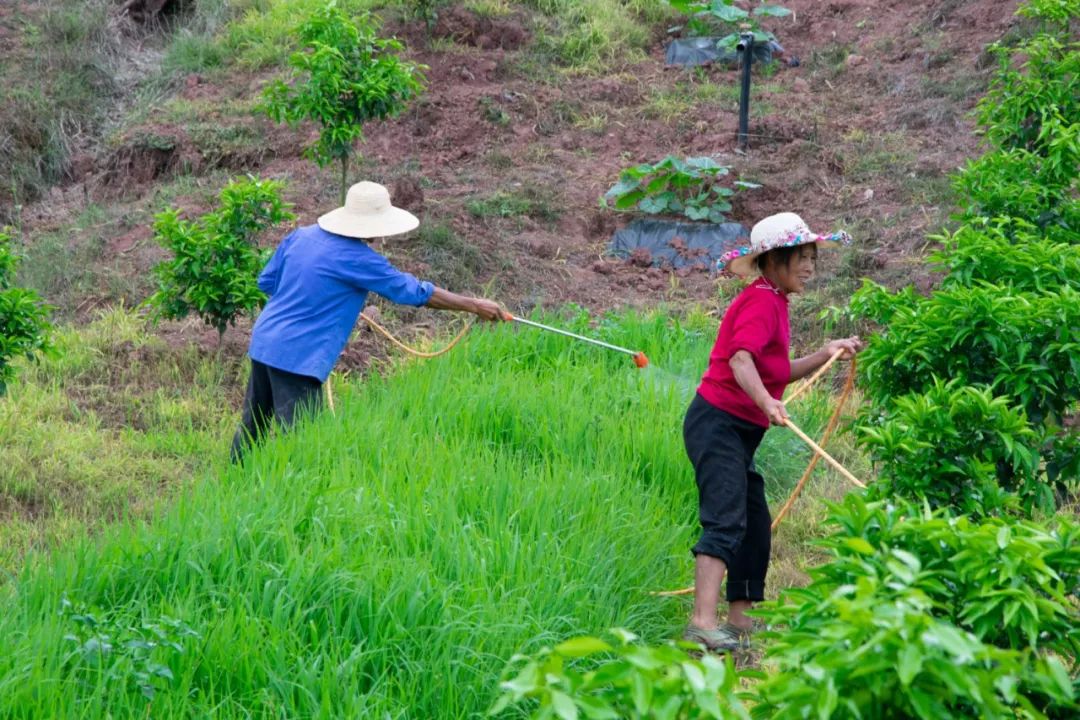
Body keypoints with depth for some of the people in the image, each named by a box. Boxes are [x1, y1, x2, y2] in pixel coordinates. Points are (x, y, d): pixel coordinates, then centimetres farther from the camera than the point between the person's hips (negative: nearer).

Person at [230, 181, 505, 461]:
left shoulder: (301, 236, 5)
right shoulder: (357, 259, -14)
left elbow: (267, 282, 13)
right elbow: (415, 292, -8)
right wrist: (475, 306, 0)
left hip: (263, 343, 8)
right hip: (298, 357, -8)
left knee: (253, 426, 19)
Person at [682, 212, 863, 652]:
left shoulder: (773, 301, 17)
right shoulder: (761, 301, -14)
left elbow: (778, 373, 21)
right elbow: (741, 359, -31)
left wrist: (825, 355, 11)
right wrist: (768, 403, -46)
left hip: (739, 431, 11)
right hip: (717, 424, -11)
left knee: (756, 524, 15)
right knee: (726, 521, -21)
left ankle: (740, 619, 24)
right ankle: (703, 622, -31)